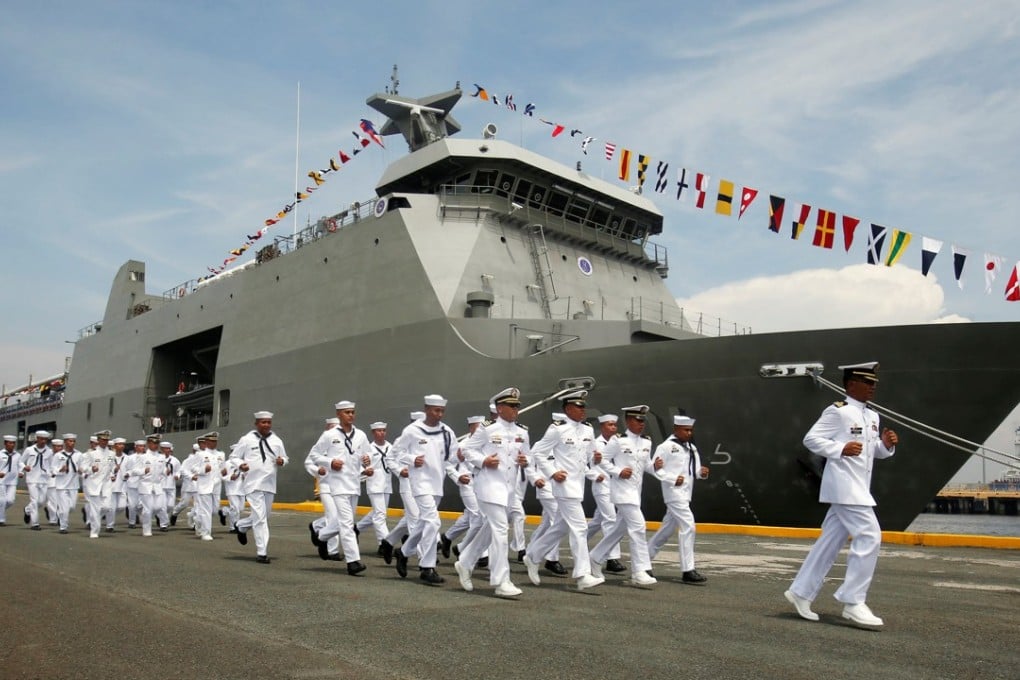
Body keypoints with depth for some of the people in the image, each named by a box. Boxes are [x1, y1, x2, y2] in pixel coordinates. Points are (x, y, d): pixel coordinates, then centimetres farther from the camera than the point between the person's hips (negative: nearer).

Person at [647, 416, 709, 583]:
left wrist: (701, 472, -4)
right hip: (674, 492, -8)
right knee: (688, 527, -14)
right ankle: (688, 570, -11)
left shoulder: (692, 448, 14)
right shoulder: (666, 446, -10)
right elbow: (654, 468, -11)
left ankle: (645, 557, 32)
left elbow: (694, 471, 18)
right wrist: (672, 479, -19)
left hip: (685, 493, 8)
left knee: (668, 528, 16)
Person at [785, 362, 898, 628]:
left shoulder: (872, 416, 17)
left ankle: (801, 592, 18)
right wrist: (840, 449, -21)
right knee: (869, 536, -13)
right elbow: (810, 439, -10)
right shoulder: (837, 411, -8)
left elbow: (874, 451, 22)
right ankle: (853, 601, -6)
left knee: (830, 541, 10)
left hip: (857, 488, 9)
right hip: (844, 486, -9)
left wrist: (886, 445, 1)